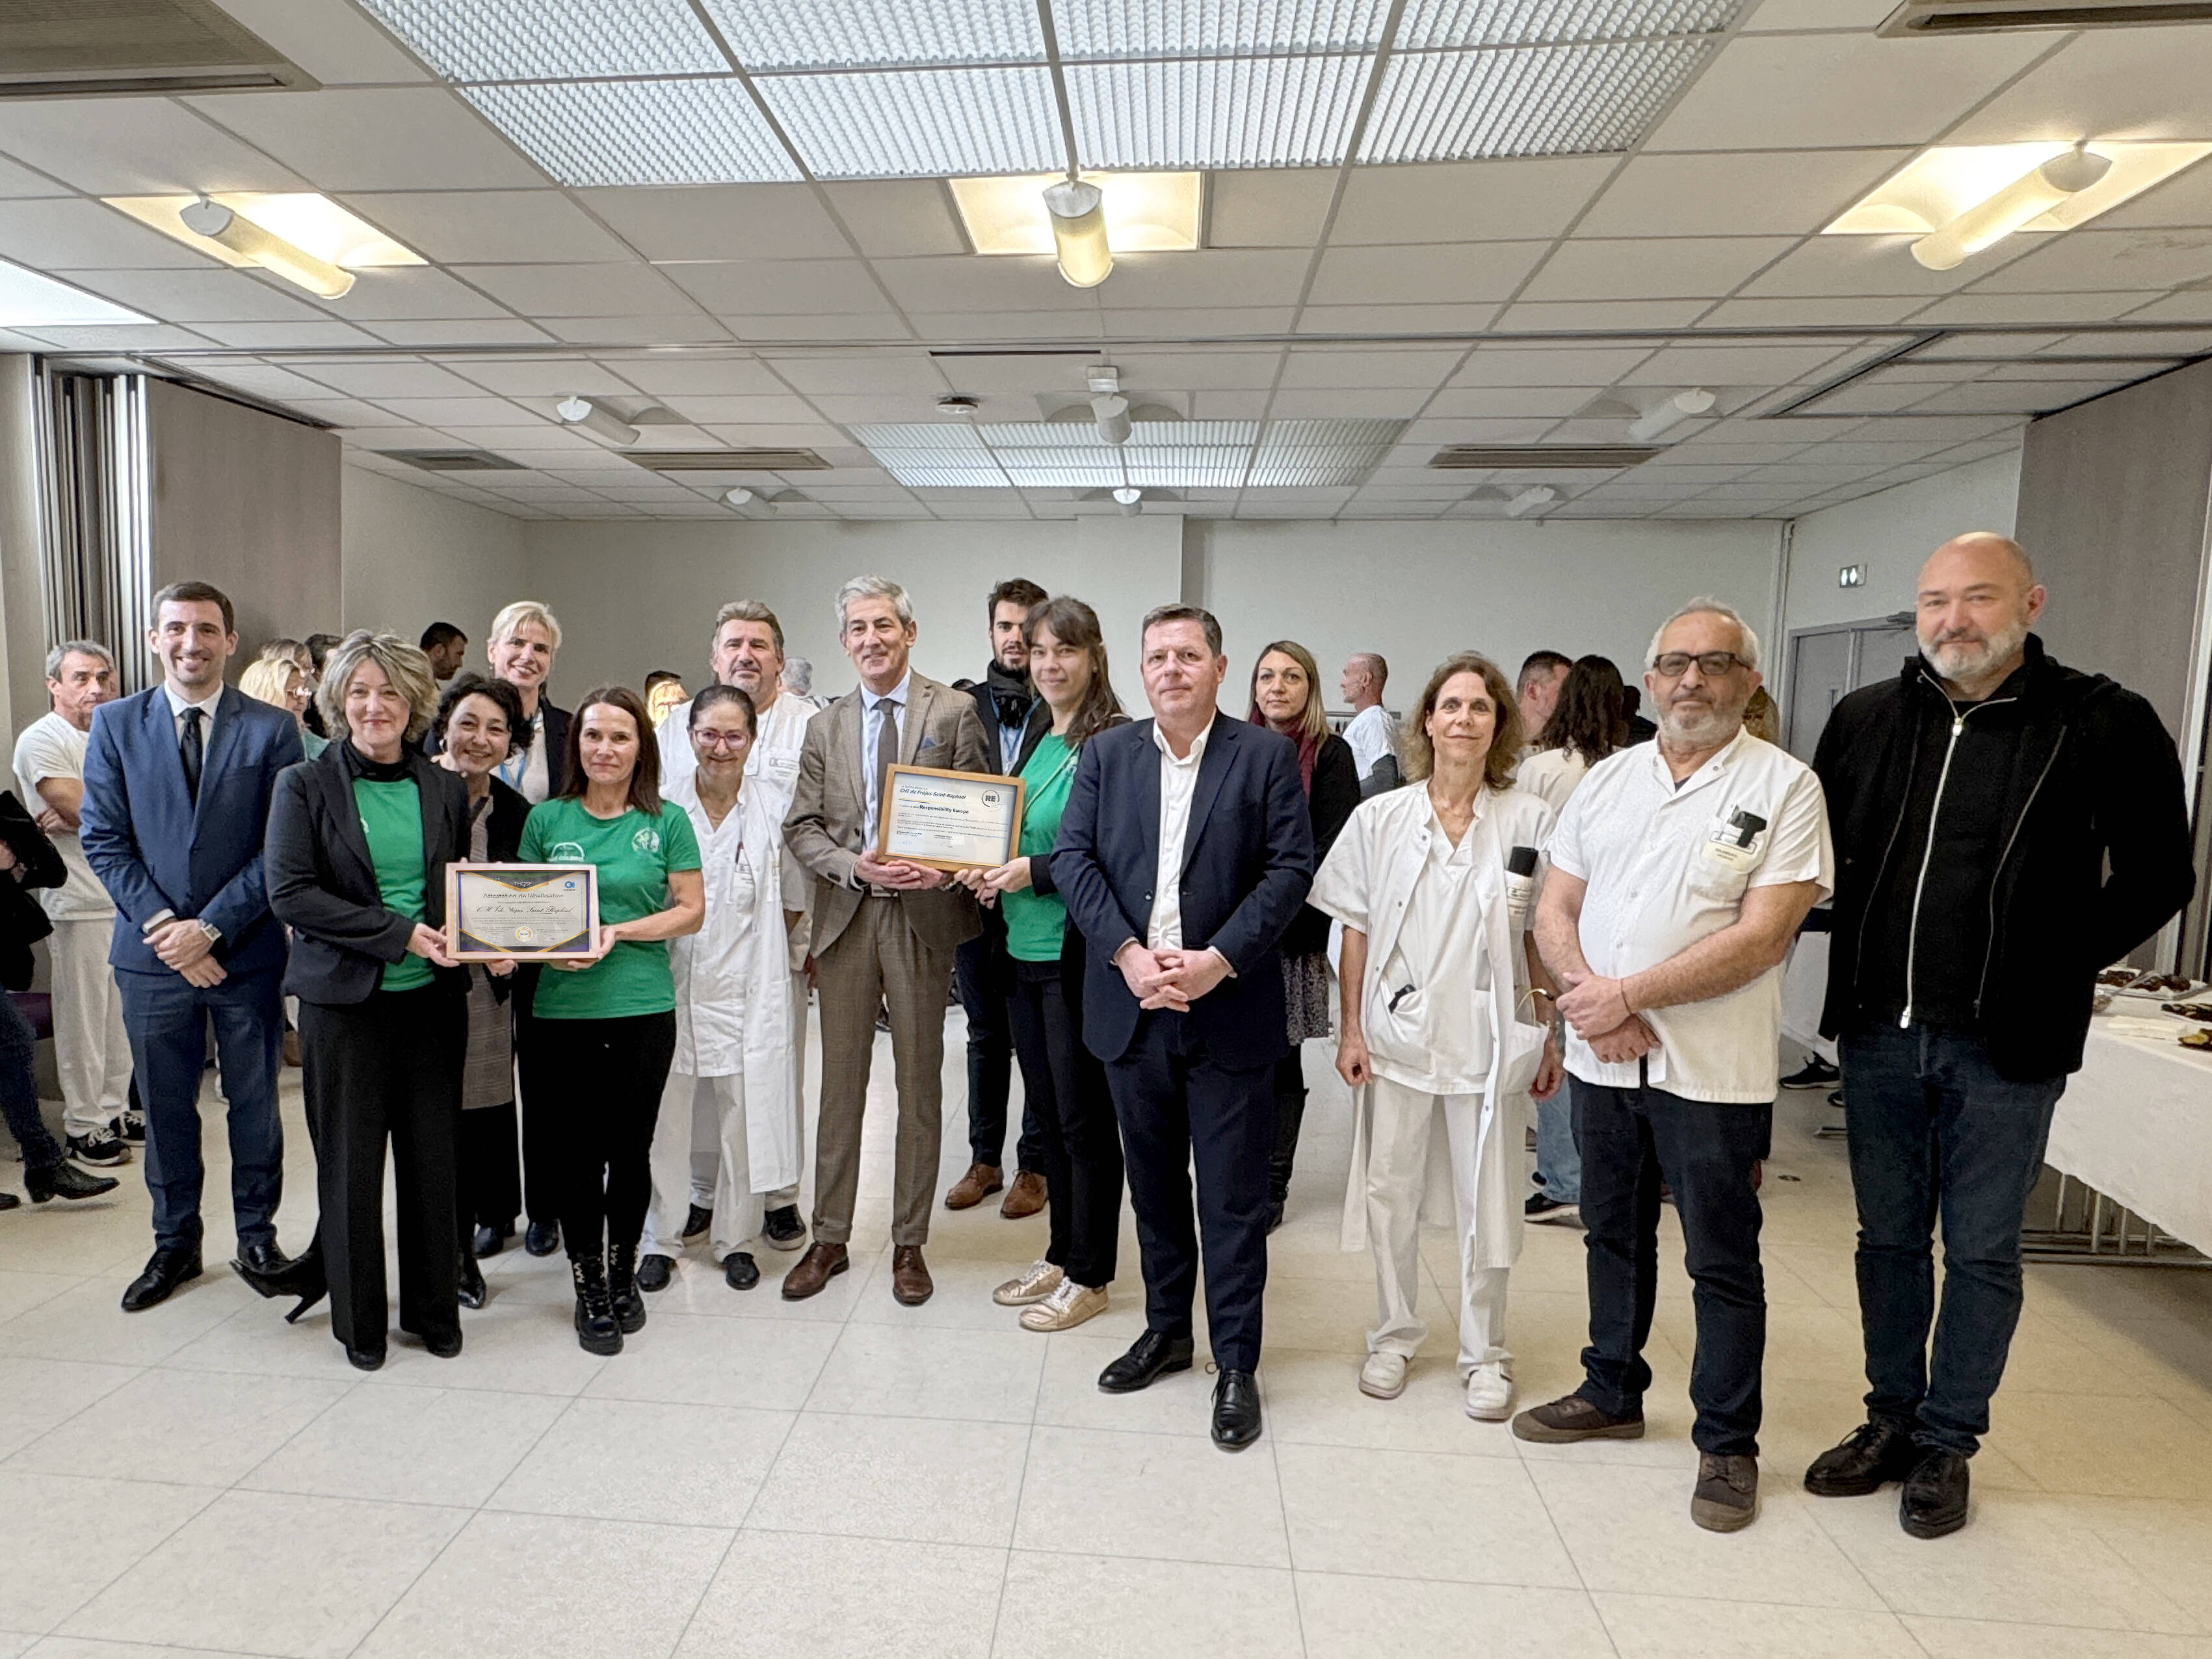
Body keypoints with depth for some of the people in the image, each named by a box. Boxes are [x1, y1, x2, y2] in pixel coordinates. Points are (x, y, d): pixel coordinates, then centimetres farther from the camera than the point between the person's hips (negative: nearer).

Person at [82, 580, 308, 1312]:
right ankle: (175, 1242, 30)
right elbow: (102, 839, 0)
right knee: (165, 1108, 13)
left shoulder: (272, 728, -3)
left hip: (247, 952, -1)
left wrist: (211, 927, -13)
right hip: (151, 950, 2)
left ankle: (257, 1237, 27)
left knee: (254, 1103, 10)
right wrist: (163, 924, -11)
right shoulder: (115, 724, 3)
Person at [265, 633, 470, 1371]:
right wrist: (398, 932, -17)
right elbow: (289, 891, -9)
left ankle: (434, 1309, 25)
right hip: (345, 999, -2)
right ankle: (358, 1321, 25)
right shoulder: (304, 785, -1)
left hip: (432, 998, 2)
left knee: (433, 1158, 8)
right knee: (350, 1164, 7)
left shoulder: (446, 789, 7)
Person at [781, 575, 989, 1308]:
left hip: (923, 915, -2)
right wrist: (856, 865, -12)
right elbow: (801, 828, 6)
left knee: (919, 1084, 8)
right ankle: (829, 1238, 25)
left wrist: (946, 866, -20)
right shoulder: (825, 726, 10)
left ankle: (909, 1244, 22)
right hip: (845, 915, 3)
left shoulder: (954, 711, 0)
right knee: (841, 1082, 10)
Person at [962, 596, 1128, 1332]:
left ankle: (1089, 1276, 20)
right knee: (1046, 1108, 17)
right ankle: (1060, 1253, 32)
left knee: (1084, 1115, 4)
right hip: (1026, 949, 8)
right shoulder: (1036, 735, 13)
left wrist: (1035, 871, -20)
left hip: (1079, 953, -8)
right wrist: (993, 868, 1)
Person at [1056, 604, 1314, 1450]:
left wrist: (1219, 960, -18)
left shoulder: (1266, 754, -2)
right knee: (1153, 1184, 17)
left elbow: (1290, 867, -8)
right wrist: (1127, 954, -14)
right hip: (1132, 1004, 3)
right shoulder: (1106, 754, 6)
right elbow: (1073, 857, -1)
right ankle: (1167, 1329, 36)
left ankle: (1237, 1363, 22)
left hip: (1229, 1011, -3)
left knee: (1233, 1196, 6)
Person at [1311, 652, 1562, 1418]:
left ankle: (1485, 1354, 29)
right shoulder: (1380, 817, -1)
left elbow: (1541, 937, 2)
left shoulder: (1530, 820, -3)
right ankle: (1394, 1335, 32)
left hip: (1488, 1038, -1)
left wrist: (1548, 1037, 1)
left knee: (1486, 1203, 9)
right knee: (1390, 1194, 12)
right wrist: (1351, 1029, 0)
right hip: (1397, 1033, 1)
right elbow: (1357, 932, 3)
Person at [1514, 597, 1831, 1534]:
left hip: (1713, 1070, -5)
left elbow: (1760, 939, -16)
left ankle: (1727, 1443, 27)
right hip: (1603, 1060, 5)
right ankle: (1612, 1394, 37)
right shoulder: (1608, 779, 8)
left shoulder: (1784, 786, -7)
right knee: (1614, 1235, 19)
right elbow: (1554, 910, 6)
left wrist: (1625, 993, -18)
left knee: (1724, 1264, 8)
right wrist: (1587, 995, -11)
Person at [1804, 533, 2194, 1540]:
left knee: (1981, 1252, 10)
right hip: (1879, 1035, 3)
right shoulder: (1863, 720, 4)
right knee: (1888, 1239, 15)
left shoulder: (2105, 726, -6)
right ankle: (1890, 1421, 31)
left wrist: (2058, 970, -6)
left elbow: (2157, 875, 0)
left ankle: (1946, 1443, 27)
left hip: (2004, 1049, -3)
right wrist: (1869, 956, 6)